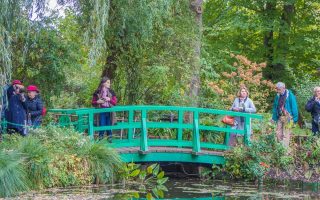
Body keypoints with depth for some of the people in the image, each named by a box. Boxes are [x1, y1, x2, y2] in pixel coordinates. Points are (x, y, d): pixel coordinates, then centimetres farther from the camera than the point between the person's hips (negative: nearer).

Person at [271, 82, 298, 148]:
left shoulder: (290, 95, -8)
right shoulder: (278, 96, 9)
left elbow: (294, 107, -6)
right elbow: (275, 107, 17)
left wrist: (295, 118, -8)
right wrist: (274, 117, 14)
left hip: (287, 117, -6)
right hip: (280, 117, 6)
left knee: (286, 134, -6)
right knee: (278, 133, 5)